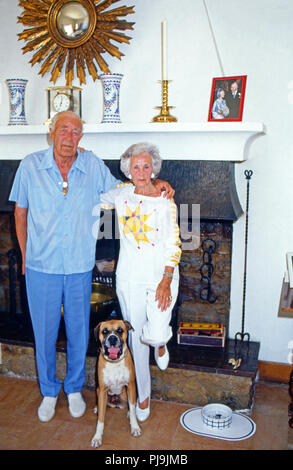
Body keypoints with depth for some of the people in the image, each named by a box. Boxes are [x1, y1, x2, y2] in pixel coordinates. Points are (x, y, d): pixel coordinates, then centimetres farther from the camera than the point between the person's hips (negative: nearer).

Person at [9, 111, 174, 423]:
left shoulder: (93, 165, -2)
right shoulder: (31, 166, -5)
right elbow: (20, 213, 3)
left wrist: (154, 184, -2)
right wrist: (26, 256, 5)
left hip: (80, 268, 1)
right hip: (41, 268, -1)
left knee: (78, 332, 14)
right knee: (44, 333, 12)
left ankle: (74, 388, 37)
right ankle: (49, 391, 35)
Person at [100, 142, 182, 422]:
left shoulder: (166, 202, -4)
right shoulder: (121, 195, 3)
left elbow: (174, 246, -5)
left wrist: (166, 281, -14)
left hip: (160, 276, -2)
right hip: (129, 278, 2)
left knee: (156, 334, -18)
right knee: (136, 337, 9)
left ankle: (160, 343, 22)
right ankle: (143, 394, 30)